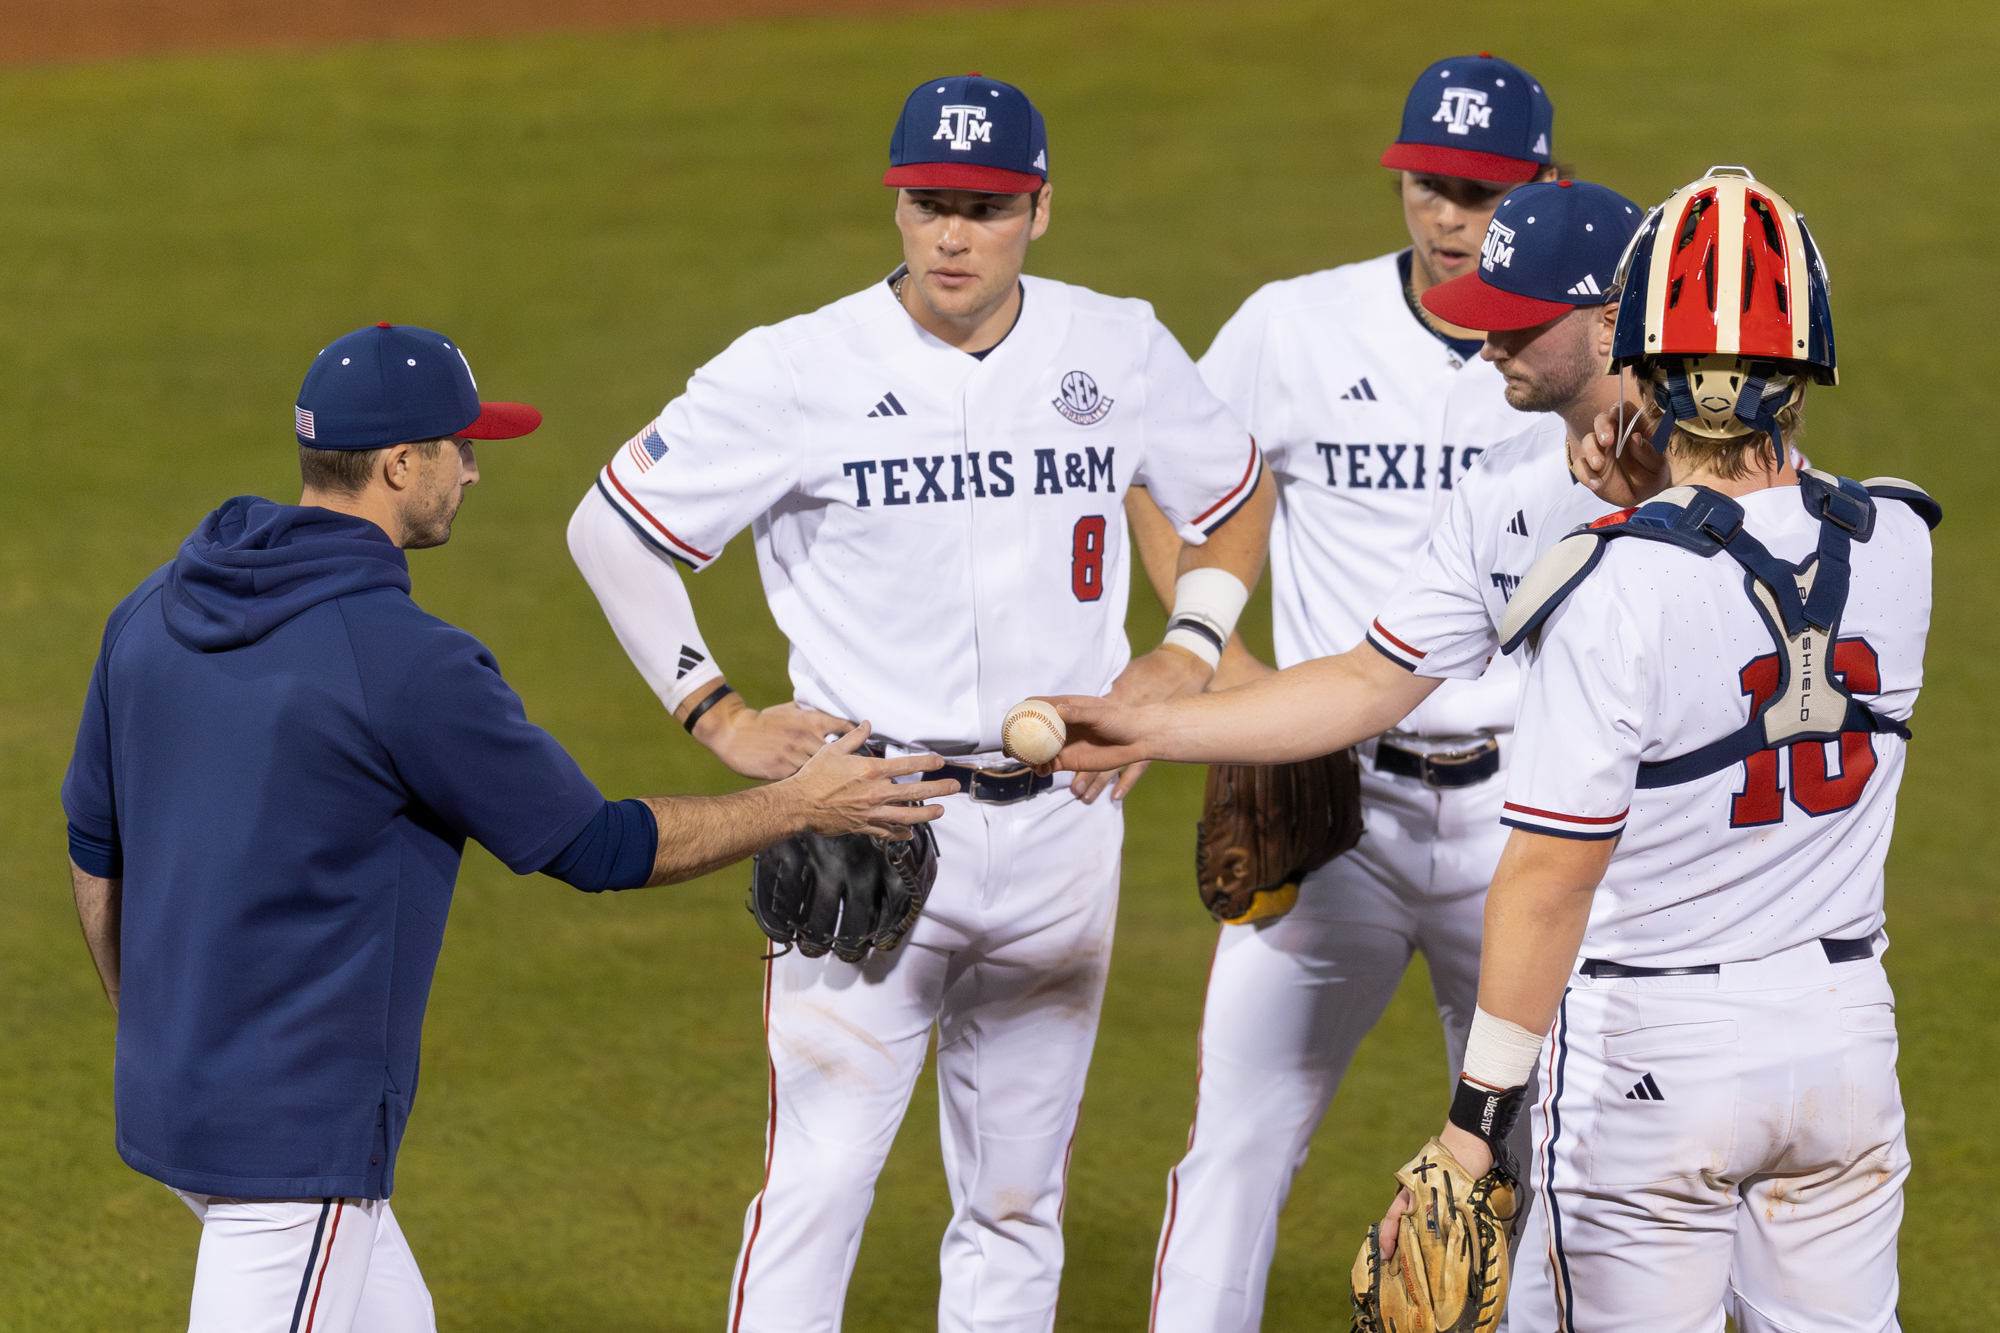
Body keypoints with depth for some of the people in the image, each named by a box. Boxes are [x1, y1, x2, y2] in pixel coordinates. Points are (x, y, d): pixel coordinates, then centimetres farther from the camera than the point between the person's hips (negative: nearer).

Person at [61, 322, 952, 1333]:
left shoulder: (153, 610, 5)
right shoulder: (405, 662, -19)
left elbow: (94, 852, 15)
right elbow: (597, 847, -10)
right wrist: (801, 806, 3)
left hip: (172, 1094, 9)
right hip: (300, 1129, -9)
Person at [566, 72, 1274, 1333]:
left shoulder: (1119, 351, 2)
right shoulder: (798, 371, -8)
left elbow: (1239, 498, 19)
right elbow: (611, 527, 0)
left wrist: (1180, 659, 4)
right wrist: (722, 719, -5)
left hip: (1059, 834, 4)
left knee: (1017, 1199, 11)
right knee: (819, 1181, -10)